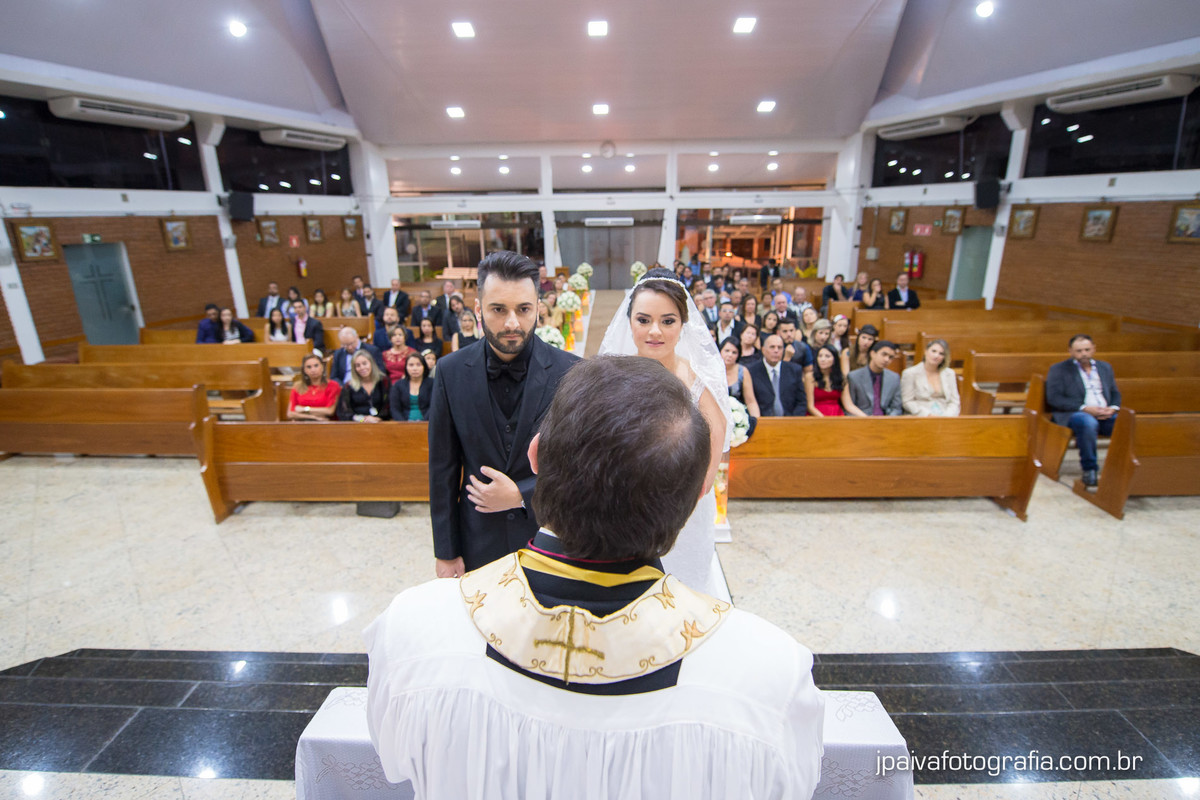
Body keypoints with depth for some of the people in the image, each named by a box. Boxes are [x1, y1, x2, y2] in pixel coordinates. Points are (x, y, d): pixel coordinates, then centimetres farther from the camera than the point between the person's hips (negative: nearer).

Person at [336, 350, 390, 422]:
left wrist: (376, 418, -12)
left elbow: (387, 407, 5)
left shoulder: (383, 381, 10)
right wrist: (358, 418, -12)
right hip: (356, 424, 1)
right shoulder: (349, 386, 12)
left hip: (379, 423, -1)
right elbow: (342, 412, 5)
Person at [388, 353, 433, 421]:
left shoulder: (432, 384, 7)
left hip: (425, 423, -1)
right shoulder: (398, 385, 14)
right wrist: (404, 424, -11)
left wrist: (423, 422, -18)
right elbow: (395, 409, 7)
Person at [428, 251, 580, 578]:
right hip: (479, 543, 1)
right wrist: (446, 551, 1)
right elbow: (443, 467, -2)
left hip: (552, 536, -1)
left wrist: (521, 496, -16)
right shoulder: (451, 372, -8)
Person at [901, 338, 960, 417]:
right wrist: (928, 414, -15)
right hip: (920, 418, -4)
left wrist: (947, 415, -8)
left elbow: (954, 402, 12)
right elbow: (908, 401, -4)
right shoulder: (910, 373, 1)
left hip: (944, 417, 4)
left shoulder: (950, 374, 16)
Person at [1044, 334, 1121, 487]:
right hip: (1071, 414, -5)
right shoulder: (1058, 369, 6)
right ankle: (1089, 469, -23)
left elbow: (1115, 393, 22)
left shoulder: (1105, 367, 23)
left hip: (1105, 415, 5)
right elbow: (1054, 398, -6)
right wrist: (1084, 408, -16)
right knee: (1088, 422, -38)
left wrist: (1113, 408, -2)